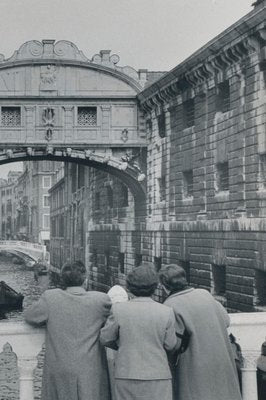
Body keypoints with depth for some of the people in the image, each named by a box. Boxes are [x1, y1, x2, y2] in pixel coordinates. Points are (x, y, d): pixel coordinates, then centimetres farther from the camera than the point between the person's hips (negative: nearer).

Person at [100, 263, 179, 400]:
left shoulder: (119, 310, -7)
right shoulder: (166, 313, -7)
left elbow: (106, 339, 3)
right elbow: (170, 346, 1)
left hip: (127, 375, 1)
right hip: (157, 377, -1)